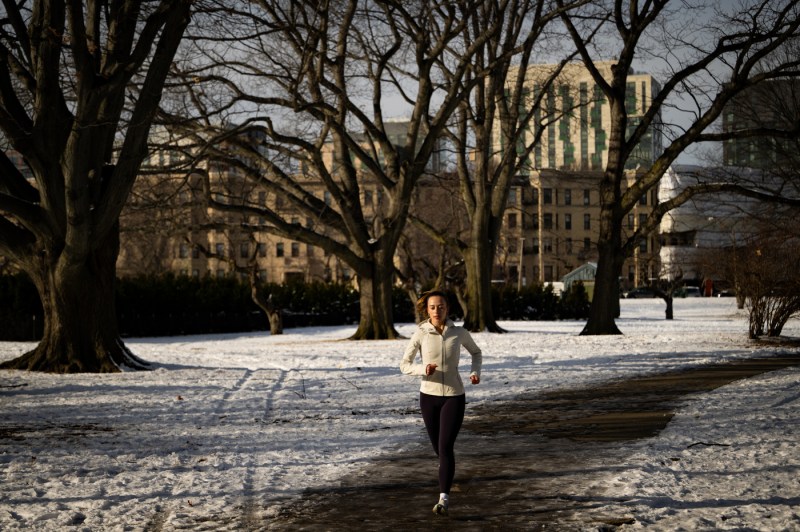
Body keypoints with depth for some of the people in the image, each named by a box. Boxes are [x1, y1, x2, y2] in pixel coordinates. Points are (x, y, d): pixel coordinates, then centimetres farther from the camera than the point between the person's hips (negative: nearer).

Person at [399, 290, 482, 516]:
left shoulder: (459, 333, -5)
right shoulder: (420, 334, -7)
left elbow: (476, 353, 14)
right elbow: (404, 365, -3)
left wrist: (475, 372, -5)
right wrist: (423, 369, -23)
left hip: (454, 396, -2)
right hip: (429, 396, 2)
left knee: (445, 446, -15)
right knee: (438, 446, 14)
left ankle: (444, 498, -15)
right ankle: (447, 476, 46)